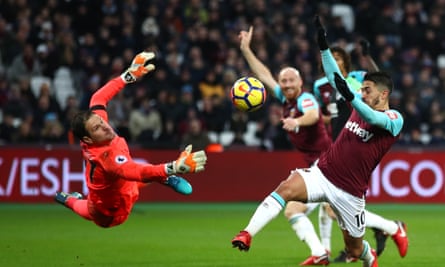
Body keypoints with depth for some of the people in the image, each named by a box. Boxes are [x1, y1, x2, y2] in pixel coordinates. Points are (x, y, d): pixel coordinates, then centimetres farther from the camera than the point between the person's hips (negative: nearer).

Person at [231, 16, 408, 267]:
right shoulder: (361, 107, 11)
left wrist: (350, 97, -47)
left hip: (349, 191, -4)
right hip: (321, 173, 4)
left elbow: (374, 119, -30)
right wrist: (324, 47, -1)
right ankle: (247, 235, -38)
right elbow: (335, 78, 11)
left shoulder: (394, 119, -8)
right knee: (286, 188, -27)